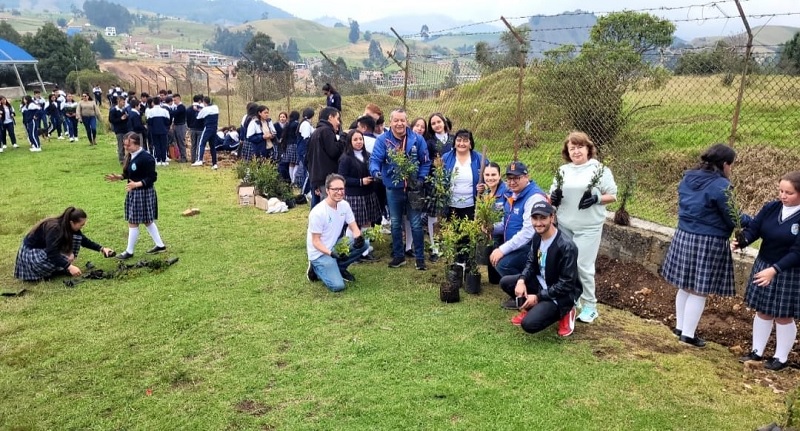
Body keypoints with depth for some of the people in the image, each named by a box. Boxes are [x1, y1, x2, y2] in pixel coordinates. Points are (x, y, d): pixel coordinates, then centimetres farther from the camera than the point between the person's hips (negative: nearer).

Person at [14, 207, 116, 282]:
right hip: (31, 251, -8)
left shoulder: (69, 226, -8)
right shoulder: (53, 228, -33)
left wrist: (101, 248, -3)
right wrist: (69, 267, -42)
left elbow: (84, 240, 6)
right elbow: (52, 253, -37)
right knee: (67, 258, -33)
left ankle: (63, 268, -8)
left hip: (47, 248, 8)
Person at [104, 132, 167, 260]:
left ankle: (129, 251, 12)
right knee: (147, 221, 16)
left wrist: (137, 184, -30)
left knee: (133, 222, -1)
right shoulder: (131, 156, 7)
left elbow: (152, 177, -21)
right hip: (134, 192, 9)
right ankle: (160, 245, 26)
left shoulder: (146, 158, -21)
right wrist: (119, 177, 1)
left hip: (144, 193, -9)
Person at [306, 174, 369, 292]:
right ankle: (317, 269, 8)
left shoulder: (344, 205, -4)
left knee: (363, 244, -14)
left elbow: (354, 228, -1)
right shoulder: (317, 212, -23)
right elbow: (316, 242, -18)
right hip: (320, 253, -7)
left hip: (335, 247, 7)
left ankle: (338, 268, 6)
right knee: (338, 286, -21)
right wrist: (331, 253, -33)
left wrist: (358, 238, -24)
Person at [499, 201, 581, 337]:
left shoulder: (566, 246, -28)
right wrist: (521, 280, -11)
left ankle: (563, 313, 2)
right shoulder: (537, 236, -4)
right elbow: (531, 262, 10)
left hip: (561, 294, -8)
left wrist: (538, 297, -21)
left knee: (529, 324, -22)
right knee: (505, 282, -2)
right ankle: (529, 308, 14)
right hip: (541, 282, 8)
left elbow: (567, 284, -25)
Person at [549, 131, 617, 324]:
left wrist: (597, 198, -19)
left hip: (588, 228, -4)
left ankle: (590, 306, 10)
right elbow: (552, 197, 17)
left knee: (583, 266, -5)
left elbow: (613, 196, -1)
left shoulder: (600, 169, -2)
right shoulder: (563, 170, 11)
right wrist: (553, 197, -6)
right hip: (563, 226, 5)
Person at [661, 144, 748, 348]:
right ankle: (688, 334, 10)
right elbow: (732, 219, -13)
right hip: (708, 243, -7)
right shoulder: (721, 185, -17)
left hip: (683, 236, 7)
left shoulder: (688, 178, 7)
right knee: (699, 291, 3)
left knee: (685, 286, 18)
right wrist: (751, 222, 5)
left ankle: (680, 326, 29)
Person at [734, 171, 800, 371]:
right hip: (763, 265, 5)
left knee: (783, 317, 9)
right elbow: (753, 228, -7)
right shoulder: (770, 208, -3)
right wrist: (741, 241, -28)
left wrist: (774, 270, -28)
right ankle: (757, 352, 30)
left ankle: (781, 358, 26)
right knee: (762, 311, 16)